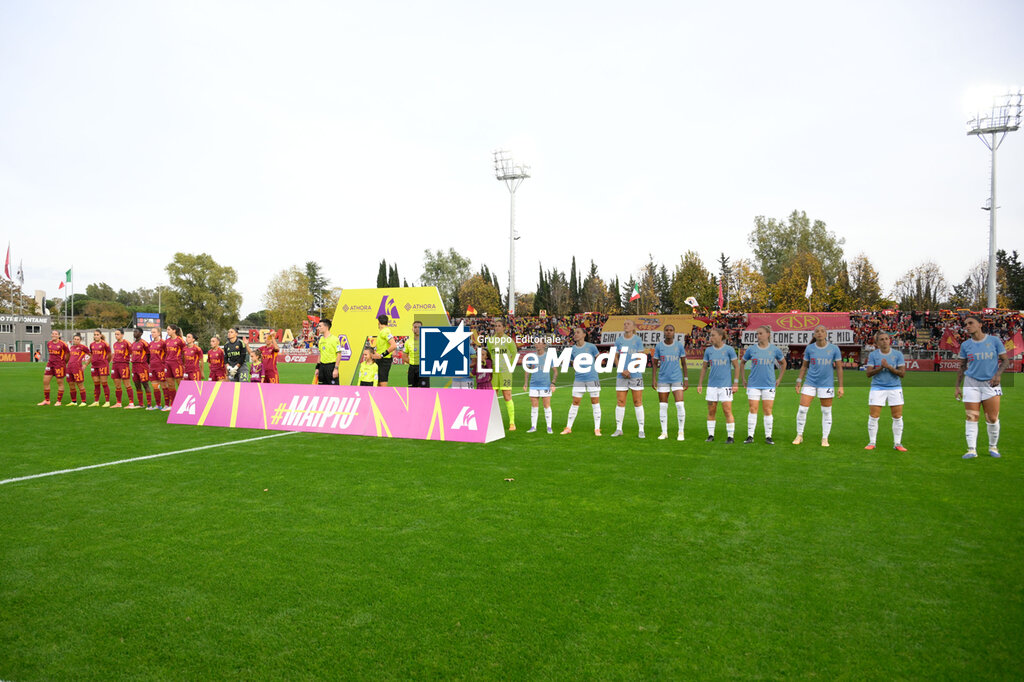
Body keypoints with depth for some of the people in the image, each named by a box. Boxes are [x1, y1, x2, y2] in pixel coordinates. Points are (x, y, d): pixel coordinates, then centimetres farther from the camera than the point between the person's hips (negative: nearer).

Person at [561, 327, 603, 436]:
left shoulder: (591, 347, -3)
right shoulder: (572, 349, 5)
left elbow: (598, 360, 8)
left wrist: (592, 368, 2)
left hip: (592, 378, -2)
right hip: (579, 379, 2)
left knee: (595, 403, 2)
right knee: (575, 403, 4)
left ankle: (597, 429, 10)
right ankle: (568, 428, 13)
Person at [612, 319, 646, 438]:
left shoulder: (638, 340, 1)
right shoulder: (618, 340, 8)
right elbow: (616, 357, 8)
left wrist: (630, 370, -12)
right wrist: (622, 370, -6)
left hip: (635, 375, -2)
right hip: (621, 375, 2)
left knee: (637, 402, -2)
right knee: (620, 402, 2)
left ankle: (641, 430, 5)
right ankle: (618, 429, 11)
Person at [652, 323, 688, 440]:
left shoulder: (679, 345, 0)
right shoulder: (659, 345, 1)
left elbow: (683, 363, 5)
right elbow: (655, 363, 6)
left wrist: (686, 379, 2)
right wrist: (654, 379, -1)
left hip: (677, 378, -1)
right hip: (663, 379, 1)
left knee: (680, 405, -10)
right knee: (662, 406, 3)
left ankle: (681, 432, 3)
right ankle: (664, 432, 14)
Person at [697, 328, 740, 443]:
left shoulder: (729, 349, -3)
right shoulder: (708, 350, 7)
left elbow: (736, 366, 0)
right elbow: (704, 367, 15)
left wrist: (736, 383, -6)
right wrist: (700, 383, 11)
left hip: (725, 385, -4)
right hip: (712, 385, 4)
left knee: (727, 411, -6)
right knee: (711, 411, 6)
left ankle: (730, 436, 1)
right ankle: (711, 435, 15)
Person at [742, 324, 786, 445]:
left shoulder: (775, 349, 2)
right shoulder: (751, 349, 1)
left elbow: (783, 363, 17)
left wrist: (779, 379, 12)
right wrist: (743, 379, 11)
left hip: (769, 385, 0)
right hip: (753, 384, 0)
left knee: (768, 411, 1)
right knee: (753, 410, -2)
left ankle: (768, 437, 10)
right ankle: (750, 436, 4)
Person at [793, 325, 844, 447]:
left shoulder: (834, 349, -3)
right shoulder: (809, 348, 1)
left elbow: (839, 368, 0)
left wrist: (841, 386, -3)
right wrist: (799, 381, 4)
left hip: (827, 384, -1)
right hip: (810, 383, 1)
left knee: (826, 411, 5)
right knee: (802, 409, -4)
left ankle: (825, 438, 17)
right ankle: (799, 436, 11)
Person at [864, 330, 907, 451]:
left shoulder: (898, 354, 1)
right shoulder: (873, 355, 1)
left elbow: (902, 373, -5)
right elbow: (868, 373, -2)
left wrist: (889, 367, -18)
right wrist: (880, 367, -18)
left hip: (895, 388, 1)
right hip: (877, 388, -1)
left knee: (898, 417, 1)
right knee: (873, 416, -3)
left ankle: (897, 443, 14)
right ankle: (871, 443, 8)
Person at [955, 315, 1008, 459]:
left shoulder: (994, 340, 1)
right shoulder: (965, 345, 6)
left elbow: (1005, 360, 5)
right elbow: (962, 367, 13)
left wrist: (998, 374, -13)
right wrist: (958, 386, 10)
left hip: (990, 383, -1)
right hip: (971, 383, 1)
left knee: (992, 418, -1)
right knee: (972, 417, -5)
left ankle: (993, 447, 19)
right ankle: (972, 449, -3)